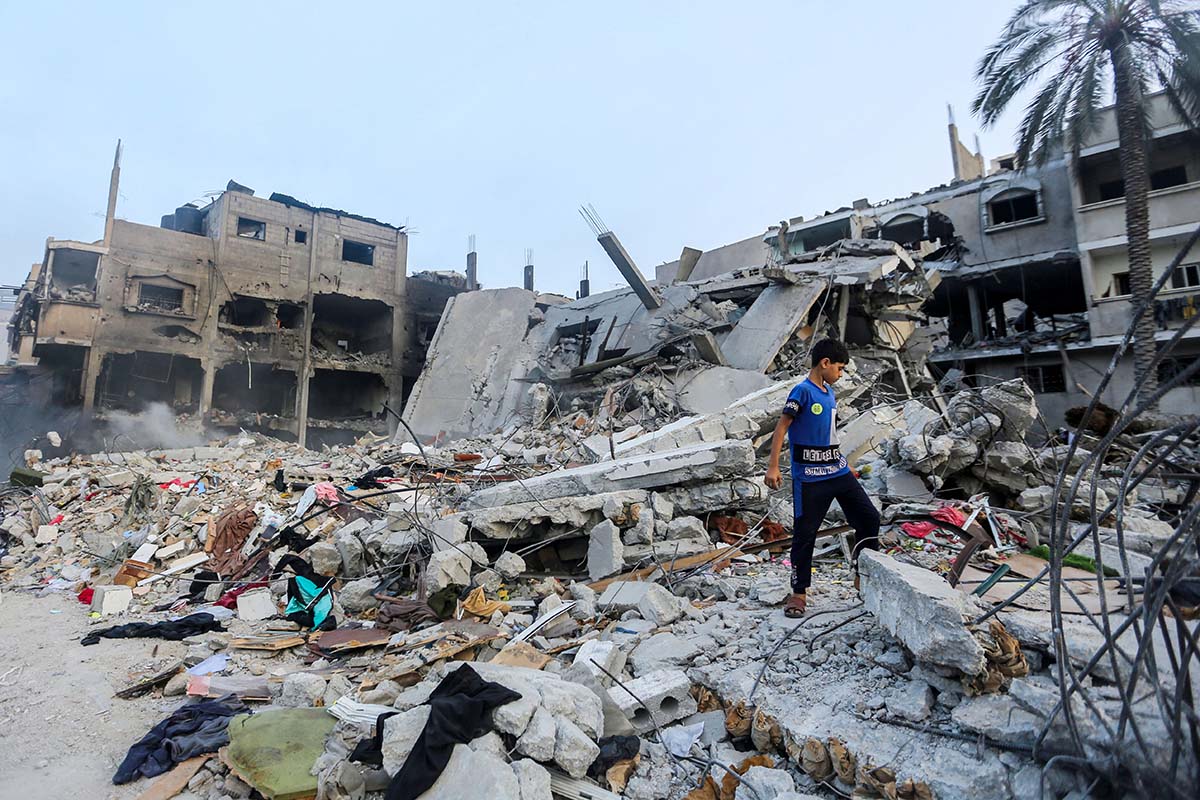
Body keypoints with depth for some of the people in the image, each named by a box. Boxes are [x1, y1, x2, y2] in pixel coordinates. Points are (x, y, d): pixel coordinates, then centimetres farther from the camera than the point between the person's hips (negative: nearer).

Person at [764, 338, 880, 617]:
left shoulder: (829, 392, 13)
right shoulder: (802, 391, -12)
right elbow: (781, 428, -15)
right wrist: (773, 467, -22)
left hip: (838, 470, 8)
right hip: (809, 477, -8)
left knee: (869, 517, 7)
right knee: (804, 533, -1)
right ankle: (799, 592, 13)